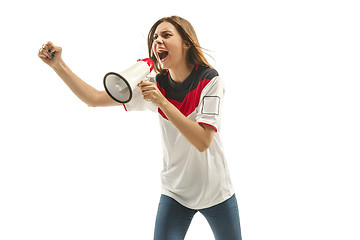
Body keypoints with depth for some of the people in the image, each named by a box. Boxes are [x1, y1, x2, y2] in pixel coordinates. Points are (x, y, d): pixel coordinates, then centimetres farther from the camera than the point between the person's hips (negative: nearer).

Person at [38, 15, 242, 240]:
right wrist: (58, 65, -17)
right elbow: (94, 99, -6)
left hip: (216, 192, -1)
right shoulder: (155, 86, -5)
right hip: (175, 192, 2)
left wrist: (162, 102, -32)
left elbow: (203, 142, -25)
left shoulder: (210, 80, -15)